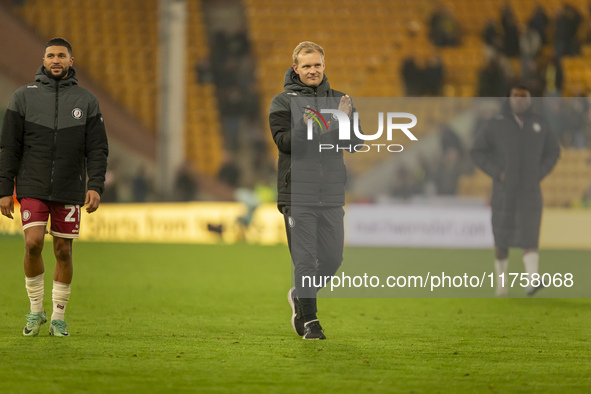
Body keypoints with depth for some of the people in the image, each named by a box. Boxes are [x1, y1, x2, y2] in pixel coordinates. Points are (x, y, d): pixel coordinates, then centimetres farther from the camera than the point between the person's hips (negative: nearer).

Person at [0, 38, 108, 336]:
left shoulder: (86, 101, 5)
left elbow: (97, 149, 3)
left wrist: (95, 186, -10)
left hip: (69, 191, 1)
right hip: (32, 188, -1)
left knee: (63, 251, 3)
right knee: (33, 243, -16)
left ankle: (58, 318, 15)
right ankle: (36, 309, 3)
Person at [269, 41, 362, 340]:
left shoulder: (339, 101, 12)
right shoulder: (283, 102, 2)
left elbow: (356, 142, 4)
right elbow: (283, 141, -10)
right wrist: (305, 128, -29)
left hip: (331, 194, 4)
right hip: (297, 194, -4)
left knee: (332, 258, 7)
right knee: (305, 259, -6)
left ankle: (300, 296, 31)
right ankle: (309, 321, 1)